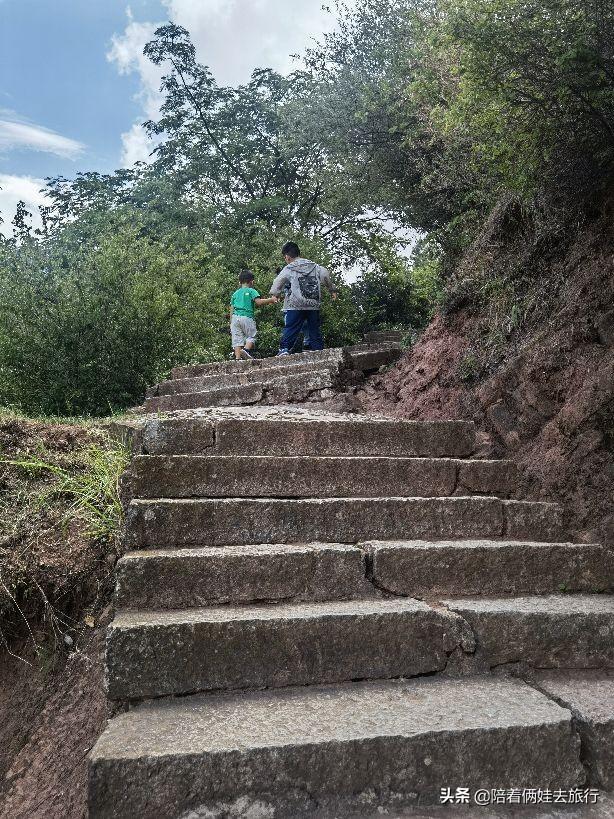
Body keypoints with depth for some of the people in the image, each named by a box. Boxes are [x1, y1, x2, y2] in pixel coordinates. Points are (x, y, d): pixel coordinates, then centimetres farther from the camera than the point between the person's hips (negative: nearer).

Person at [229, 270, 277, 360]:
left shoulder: (235, 293, 20)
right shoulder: (251, 291, 5)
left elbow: (231, 309, 18)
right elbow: (258, 302, -11)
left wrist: (231, 323, 21)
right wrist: (271, 300, -4)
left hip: (235, 318, 5)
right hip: (247, 317, -5)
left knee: (237, 340, 3)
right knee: (251, 336, 5)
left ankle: (237, 358, -4)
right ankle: (246, 349, -21)